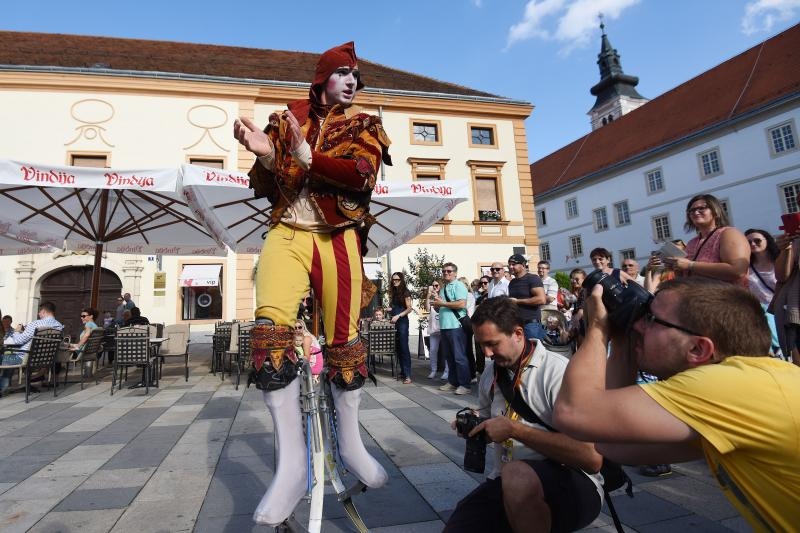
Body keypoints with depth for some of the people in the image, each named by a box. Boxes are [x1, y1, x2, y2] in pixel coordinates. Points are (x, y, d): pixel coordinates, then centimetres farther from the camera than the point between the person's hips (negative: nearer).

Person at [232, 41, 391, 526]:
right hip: (287, 233, 1)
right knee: (269, 332, -20)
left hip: (338, 238, 0)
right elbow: (265, 187, 10)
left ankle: (350, 442, 22)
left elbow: (363, 175, -10)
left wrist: (306, 155, -21)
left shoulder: (364, 126, 12)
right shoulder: (285, 119, 15)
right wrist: (264, 154, -10)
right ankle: (292, 459, -8)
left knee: (345, 339, 1)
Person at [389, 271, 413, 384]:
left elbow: (409, 309, -9)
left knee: (404, 347, -9)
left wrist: (398, 316, -18)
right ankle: (402, 372, 14)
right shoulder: (393, 292, 14)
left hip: (402, 322, -6)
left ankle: (407, 375, -9)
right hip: (394, 322, 6)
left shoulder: (405, 292, -3)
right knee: (398, 347, 7)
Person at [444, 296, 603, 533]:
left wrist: (514, 429, -23)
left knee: (516, 475, -37)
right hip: (506, 482, 7)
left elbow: (592, 458, -24)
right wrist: (473, 426, 1)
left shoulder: (557, 370, -17)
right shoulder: (491, 373, 6)